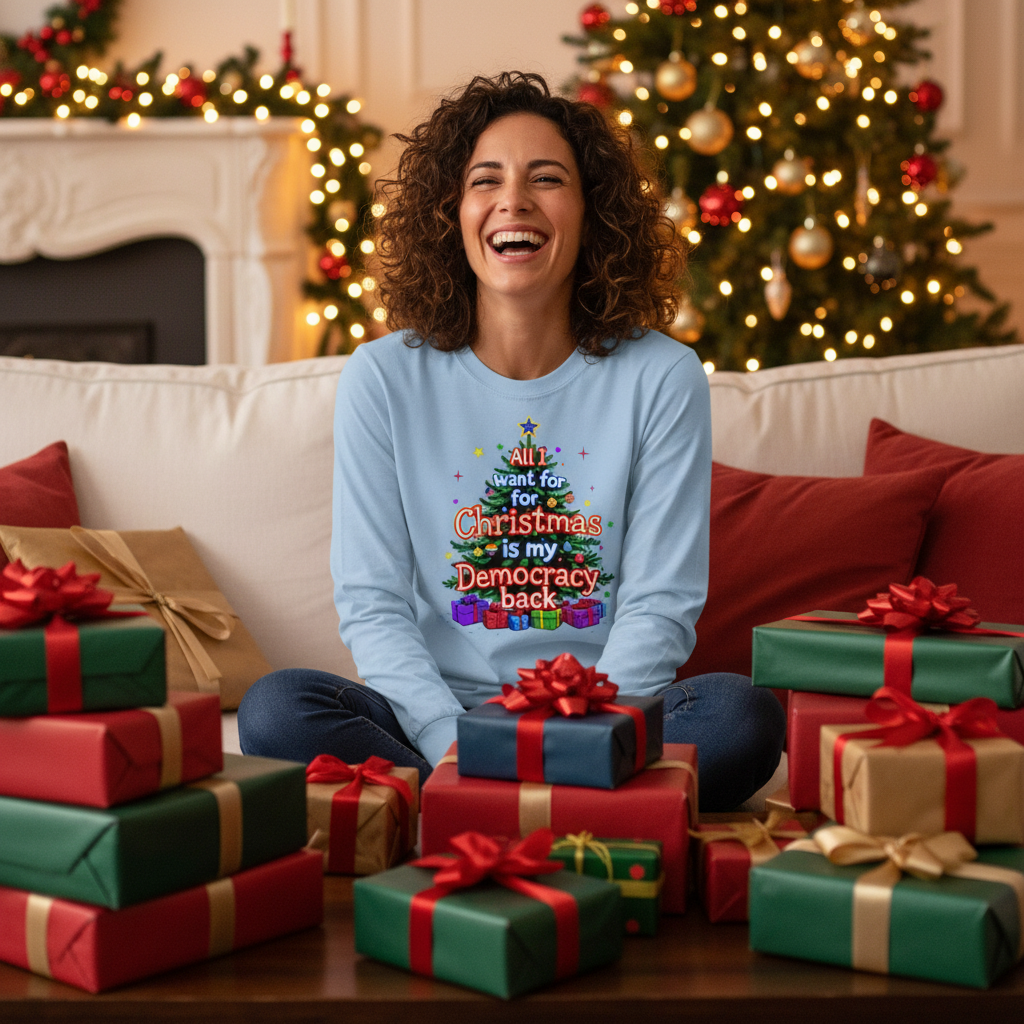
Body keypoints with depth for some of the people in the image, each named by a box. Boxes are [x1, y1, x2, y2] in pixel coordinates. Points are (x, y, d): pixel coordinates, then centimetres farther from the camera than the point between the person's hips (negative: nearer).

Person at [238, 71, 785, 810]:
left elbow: (661, 605, -3)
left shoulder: (662, 378, 0)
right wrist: (449, 741, -19)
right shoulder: (384, 379, 1)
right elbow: (371, 603, -3)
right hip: (435, 716, 0)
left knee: (744, 715, -29)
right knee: (276, 709, -26)